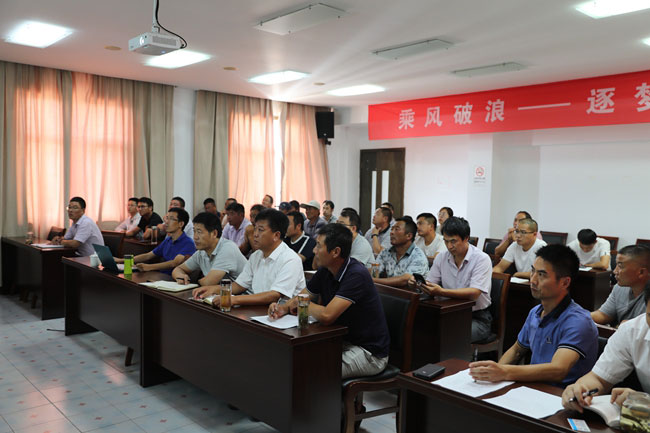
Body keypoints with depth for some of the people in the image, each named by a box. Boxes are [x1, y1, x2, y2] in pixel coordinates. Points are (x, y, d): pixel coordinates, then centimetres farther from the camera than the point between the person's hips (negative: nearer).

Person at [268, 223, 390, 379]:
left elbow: (326, 316, -32)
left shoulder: (356, 275, -25)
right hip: (342, 342, 8)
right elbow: (300, 299, 13)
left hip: (369, 353, -8)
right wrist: (284, 308, -10)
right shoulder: (325, 271, 1)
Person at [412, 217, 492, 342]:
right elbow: (430, 284, 7)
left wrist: (442, 292, -36)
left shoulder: (482, 259, -11)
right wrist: (418, 284, -19)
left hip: (477, 318, -4)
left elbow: (474, 293, -23)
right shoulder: (441, 257, 6)